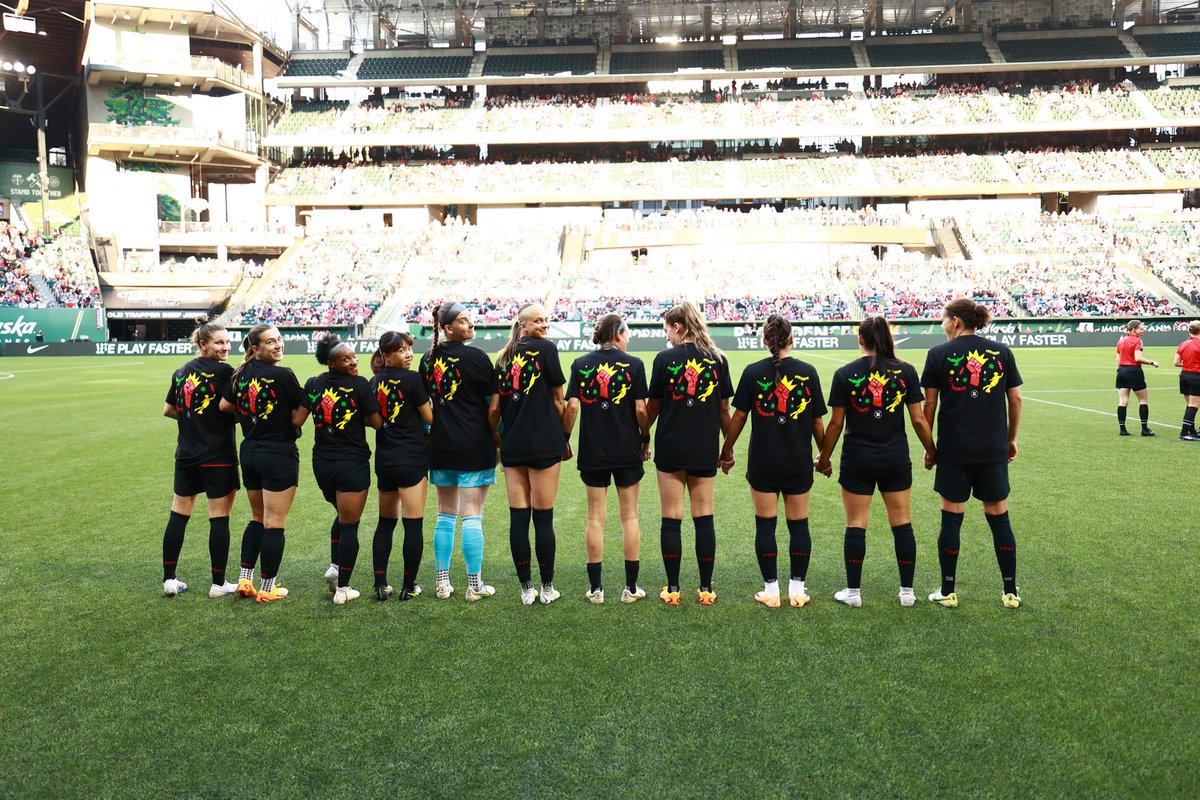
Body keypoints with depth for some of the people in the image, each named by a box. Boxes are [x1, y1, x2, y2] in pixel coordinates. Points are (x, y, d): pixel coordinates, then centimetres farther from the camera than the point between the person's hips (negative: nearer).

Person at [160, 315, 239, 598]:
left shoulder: (180, 372, 9)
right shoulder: (224, 371, -12)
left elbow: (168, 410, 17)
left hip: (186, 456, 6)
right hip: (218, 457, -6)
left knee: (178, 515, 12)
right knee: (219, 519, 1)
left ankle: (169, 579, 16)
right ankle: (218, 583, 7)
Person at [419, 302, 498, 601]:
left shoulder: (428, 358, 7)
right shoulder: (476, 357, -10)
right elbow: (493, 403, -4)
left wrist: (426, 434, 22)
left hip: (440, 445, 6)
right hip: (474, 447, -6)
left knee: (445, 514, 14)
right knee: (472, 515, -1)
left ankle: (442, 582, 16)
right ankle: (475, 585, 4)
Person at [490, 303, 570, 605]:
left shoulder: (503, 358, 11)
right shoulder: (546, 348, -3)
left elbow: (494, 407, 8)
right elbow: (558, 400, -2)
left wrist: (495, 439, 19)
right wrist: (565, 439, 8)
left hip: (512, 446, 5)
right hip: (544, 444, -5)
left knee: (518, 517, 5)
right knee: (543, 518, 2)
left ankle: (526, 589, 12)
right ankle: (547, 588, 10)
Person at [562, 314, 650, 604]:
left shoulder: (580, 364, 1)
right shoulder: (633, 363, -4)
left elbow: (572, 407, -6)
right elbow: (640, 409, -7)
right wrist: (646, 439, 7)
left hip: (592, 450, 1)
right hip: (627, 451, -1)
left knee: (595, 517, 7)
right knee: (629, 516, 8)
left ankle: (595, 588, 12)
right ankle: (631, 587, 13)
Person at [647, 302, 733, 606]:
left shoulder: (665, 358, -6)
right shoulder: (718, 359, 1)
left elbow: (652, 407, 0)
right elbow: (724, 410, 5)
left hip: (670, 449, -2)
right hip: (706, 451, 2)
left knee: (671, 519, 5)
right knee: (704, 518, 8)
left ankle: (672, 589, 9)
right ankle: (706, 589, 13)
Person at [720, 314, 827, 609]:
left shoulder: (753, 372, -5)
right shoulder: (808, 372, -2)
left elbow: (738, 417, -3)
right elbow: (818, 421, 2)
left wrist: (726, 451, 10)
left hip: (763, 463, -1)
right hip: (799, 463, 1)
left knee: (765, 525, 6)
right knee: (798, 524, 11)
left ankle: (771, 590, 10)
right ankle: (797, 589, 16)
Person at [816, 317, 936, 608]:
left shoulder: (845, 374, -5)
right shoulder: (906, 371, -2)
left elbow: (836, 423, -3)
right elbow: (918, 420, -1)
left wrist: (824, 458, 9)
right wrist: (931, 451, 14)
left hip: (857, 461, -1)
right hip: (896, 459, 2)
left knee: (855, 526, 6)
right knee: (902, 524, 10)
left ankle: (853, 591, 11)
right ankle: (907, 591, 17)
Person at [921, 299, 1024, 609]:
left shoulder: (939, 354, -4)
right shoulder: (1001, 352, 3)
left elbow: (929, 405, -3)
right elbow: (1015, 399, 6)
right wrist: (1011, 439, 18)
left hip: (953, 451, -2)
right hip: (994, 449, 2)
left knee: (951, 518, 5)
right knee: (999, 517, 11)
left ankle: (948, 592, 12)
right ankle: (1011, 592, 17)